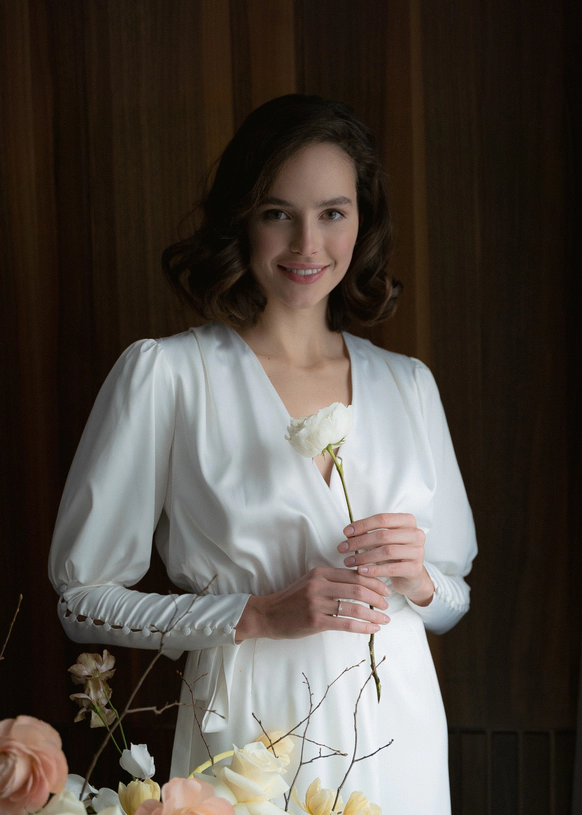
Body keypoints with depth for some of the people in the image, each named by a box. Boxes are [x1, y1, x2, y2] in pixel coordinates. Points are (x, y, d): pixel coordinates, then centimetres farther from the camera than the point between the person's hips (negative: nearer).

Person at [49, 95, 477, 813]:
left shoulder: (407, 383, 5)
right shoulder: (165, 372, -9)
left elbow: (453, 597, 11)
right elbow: (84, 597, -8)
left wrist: (417, 580, -10)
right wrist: (260, 615, -18)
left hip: (397, 730, 4)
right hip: (249, 735, -4)